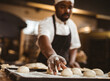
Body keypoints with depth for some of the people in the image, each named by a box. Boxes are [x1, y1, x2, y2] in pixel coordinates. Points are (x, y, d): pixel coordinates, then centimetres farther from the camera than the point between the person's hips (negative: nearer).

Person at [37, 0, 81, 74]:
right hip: (46, 66, -3)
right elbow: (43, 40, -32)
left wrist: (71, 62, -4)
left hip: (64, 66, 4)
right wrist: (51, 55, -52)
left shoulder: (72, 25, 6)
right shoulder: (46, 23, -12)